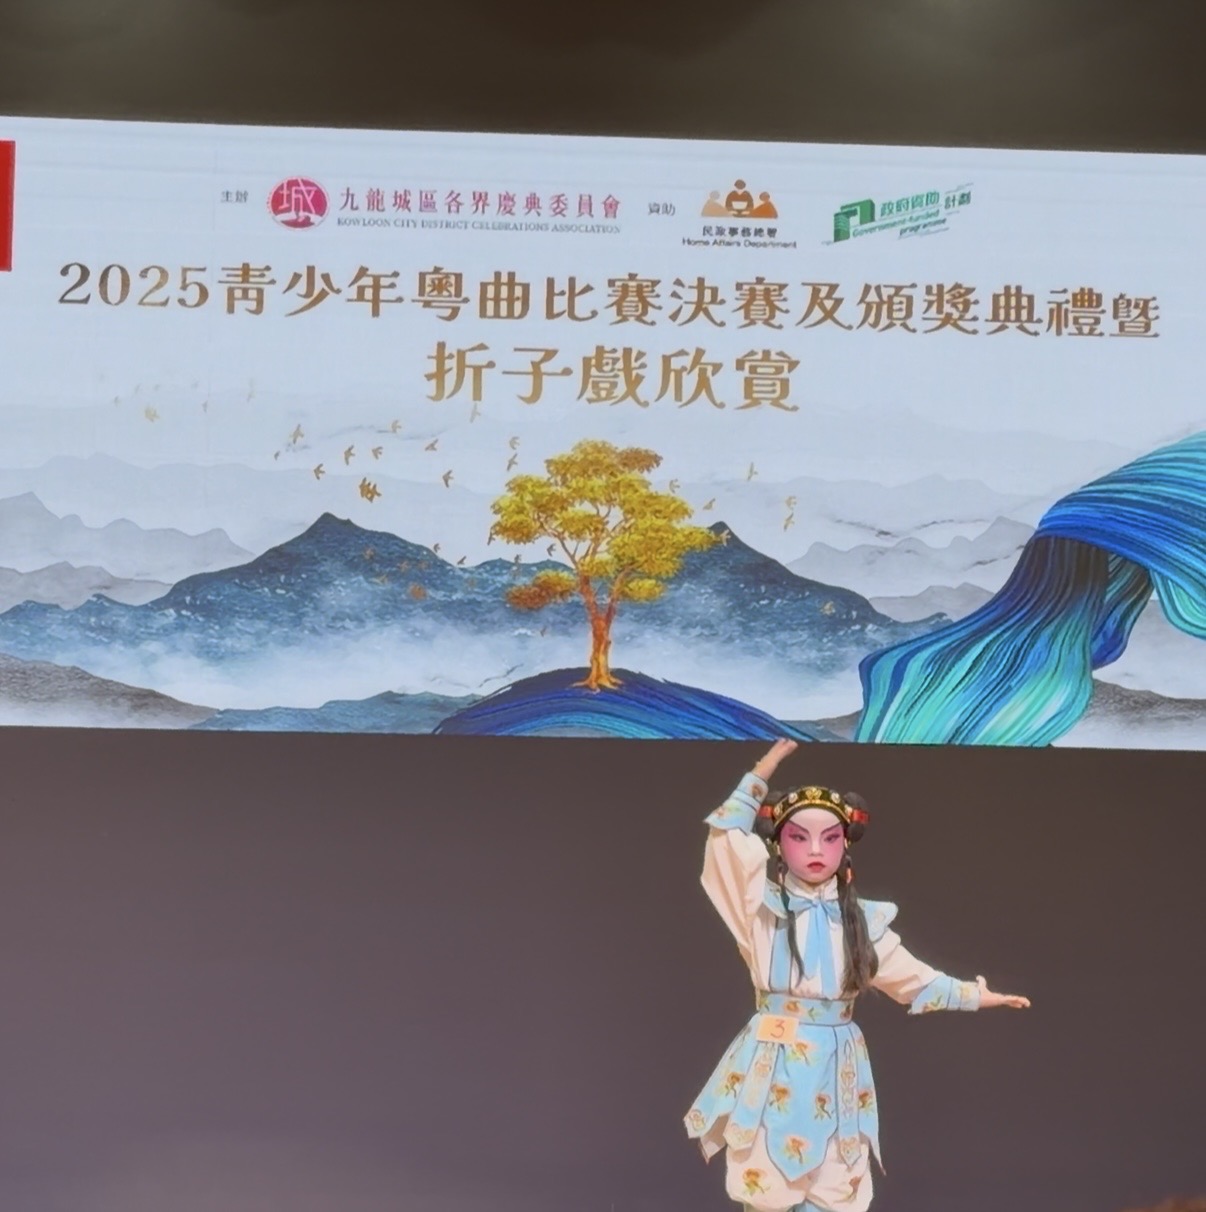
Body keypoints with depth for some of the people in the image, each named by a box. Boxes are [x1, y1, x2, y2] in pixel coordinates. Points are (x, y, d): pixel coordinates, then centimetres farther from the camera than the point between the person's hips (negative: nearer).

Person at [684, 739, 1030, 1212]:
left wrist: (975, 995, 22)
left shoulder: (862, 919, 8)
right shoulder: (764, 905, -2)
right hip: (773, 1068, -3)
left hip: (836, 1072, 3)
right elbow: (727, 837, -15)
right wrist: (765, 769, -13)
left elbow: (912, 977, 20)